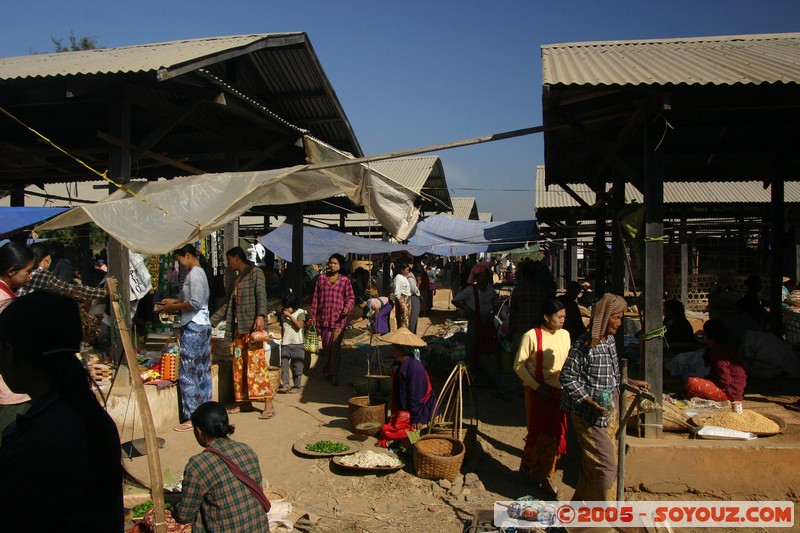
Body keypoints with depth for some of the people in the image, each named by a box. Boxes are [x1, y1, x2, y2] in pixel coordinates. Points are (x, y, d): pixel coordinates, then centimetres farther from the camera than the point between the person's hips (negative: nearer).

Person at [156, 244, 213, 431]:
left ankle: (192, 417, -2)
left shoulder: (194, 274, -14)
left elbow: (196, 303, -20)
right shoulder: (198, 272, 16)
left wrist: (173, 307, -11)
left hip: (193, 327, -10)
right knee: (202, 371, 12)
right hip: (203, 326, 10)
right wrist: (174, 301, 11)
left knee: (188, 372, -5)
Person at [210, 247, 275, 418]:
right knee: (240, 365, 6)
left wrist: (260, 316, -28)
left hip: (252, 326, -8)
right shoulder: (236, 280, 24)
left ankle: (268, 404, -14)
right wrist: (211, 322, 26)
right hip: (238, 328, 8)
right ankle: (246, 402, 12)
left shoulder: (255, 273, 0)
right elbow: (227, 306, 28)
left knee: (256, 362, -13)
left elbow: (261, 295, -14)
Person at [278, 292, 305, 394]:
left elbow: (299, 325, -17)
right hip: (285, 344, 4)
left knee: (297, 367, 1)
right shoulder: (283, 314, 12)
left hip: (297, 344, -4)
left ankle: (297, 386, 11)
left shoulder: (300, 312, -3)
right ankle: (285, 385, 0)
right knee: (284, 365, -3)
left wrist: (290, 316, -16)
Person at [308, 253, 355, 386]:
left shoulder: (345, 280, 3)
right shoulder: (321, 278, 8)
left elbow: (351, 297, 5)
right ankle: (329, 367, 39)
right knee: (326, 346, 13)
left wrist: (347, 307, -16)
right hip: (323, 317, 3)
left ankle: (334, 375, 3)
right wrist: (312, 315, 6)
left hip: (338, 318, -2)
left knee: (335, 347, -6)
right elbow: (316, 297, 9)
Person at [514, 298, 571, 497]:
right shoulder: (531, 336, -13)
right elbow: (519, 365, -11)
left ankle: (545, 476, 24)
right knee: (539, 433, 3)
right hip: (537, 392, -5)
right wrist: (537, 387, -17)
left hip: (559, 392, 5)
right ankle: (527, 465, 29)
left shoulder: (565, 335, 3)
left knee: (556, 434, 8)